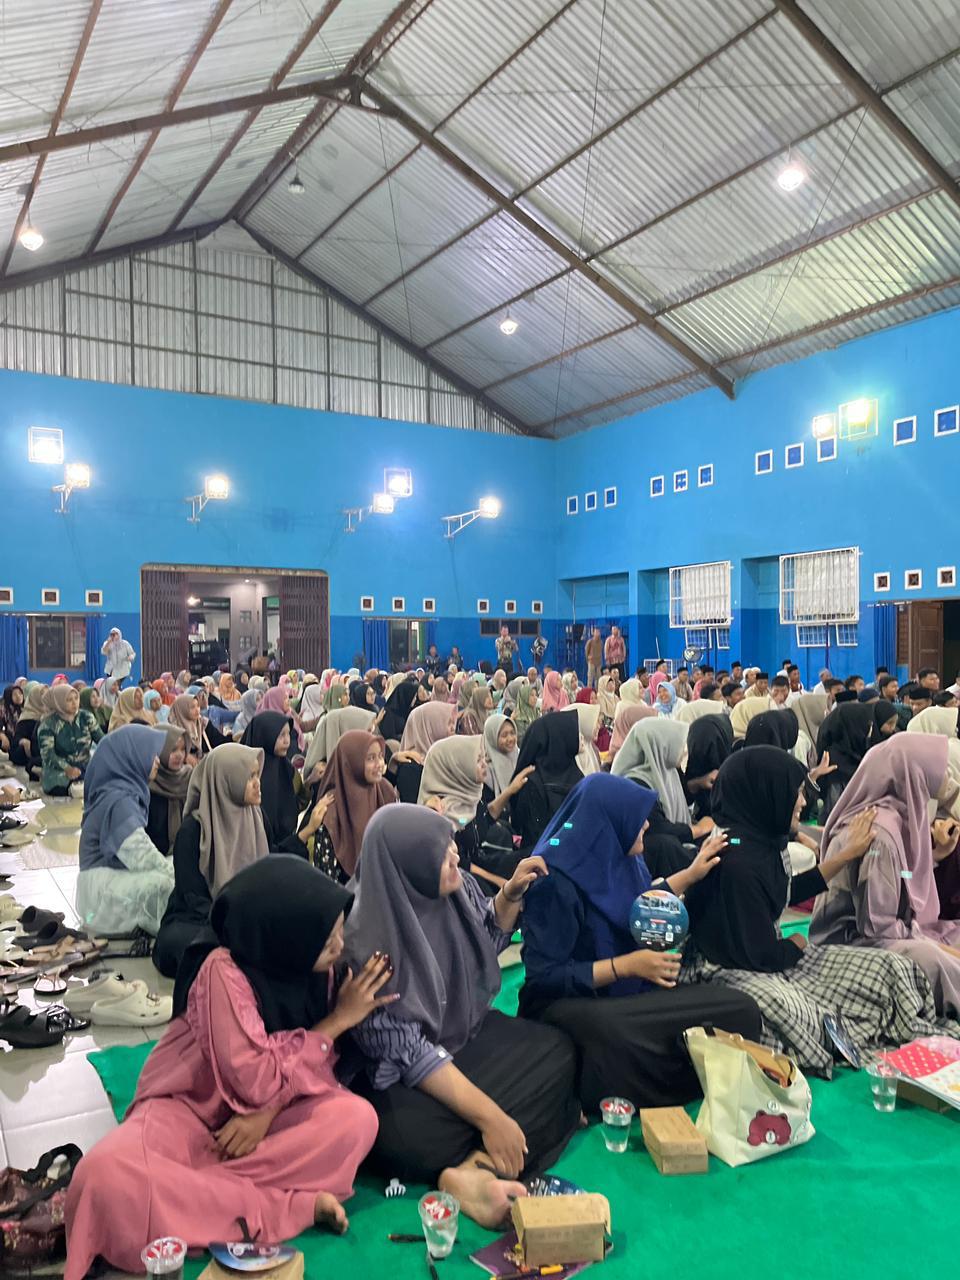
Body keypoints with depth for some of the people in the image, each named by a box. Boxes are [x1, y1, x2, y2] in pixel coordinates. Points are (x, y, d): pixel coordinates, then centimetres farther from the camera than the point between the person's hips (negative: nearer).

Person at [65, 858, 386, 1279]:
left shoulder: (315, 965, -9)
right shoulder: (224, 971, -25)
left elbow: (312, 1060, -3)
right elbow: (253, 1080, -26)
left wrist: (268, 1112, -23)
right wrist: (338, 1021, -21)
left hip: (269, 1108, 4)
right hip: (191, 1106, -4)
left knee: (356, 1118, -26)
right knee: (110, 1173, -35)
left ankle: (183, 1190, -22)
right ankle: (292, 1206, -29)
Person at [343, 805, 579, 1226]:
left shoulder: (457, 887, -9)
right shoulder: (367, 938, -27)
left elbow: (490, 941, 13)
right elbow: (406, 1049, -25)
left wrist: (510, 896, -7)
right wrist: (489, 1115, -27)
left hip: (469, 1032, 7)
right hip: (400, 1072, -7)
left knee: (557, 1052, -16)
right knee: (406, 1138, -35)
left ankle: (476, 1168, -25)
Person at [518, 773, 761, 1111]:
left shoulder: (615, 858, 3)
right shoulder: (556, 881, -20)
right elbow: (543, 977, -19)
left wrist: (692, 874, 26)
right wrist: (628, 965, -22)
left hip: (630, 993, 7)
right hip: (573, 1001, -6)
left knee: (740, 1010, -15)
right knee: (616, 1035, -42)